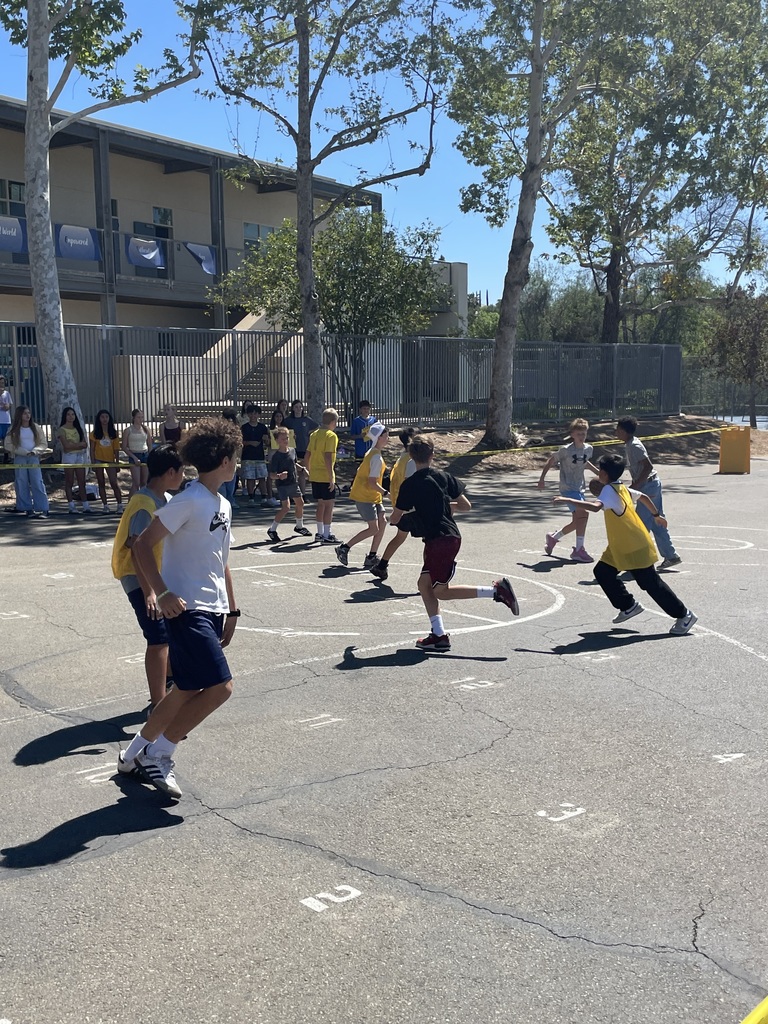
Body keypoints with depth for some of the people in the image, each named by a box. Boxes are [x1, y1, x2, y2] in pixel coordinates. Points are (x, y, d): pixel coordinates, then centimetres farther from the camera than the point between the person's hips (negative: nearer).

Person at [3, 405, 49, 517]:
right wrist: (25, 452, -11)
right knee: (22, 484, -1)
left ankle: (42, 509, -11)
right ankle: (27, 509, 5)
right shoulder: (13, 429, 2)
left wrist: (35, 451, -12)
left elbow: (44, 444, 7)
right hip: (19, 458, 0)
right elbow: (8, 445, -3)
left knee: (37, 483, -8)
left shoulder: (35, 427, 7)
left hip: (34, 458, 0)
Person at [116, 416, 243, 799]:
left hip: (212, 611, 9)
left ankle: (136, 755, 24)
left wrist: (231, 609, 22)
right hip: (186, 609, -9)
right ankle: (156, 753, 1)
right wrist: (162, 593, -23)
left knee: (187, 690, 10)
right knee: (219, 687, -14)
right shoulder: (188, 501, -13)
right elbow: (142, 545, -15)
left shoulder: (223, 505, 14)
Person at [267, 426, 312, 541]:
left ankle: (299, 526, 40)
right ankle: (272, 530, -5)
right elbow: (272, 475, -20)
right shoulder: (276, 456, -17)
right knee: (286, 507, -17)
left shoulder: (292, 451, 2)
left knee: (300, 503, 18)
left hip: (293, 483, 7)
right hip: (282, 485, -7)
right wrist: (279, 476, -38)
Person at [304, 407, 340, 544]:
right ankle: (326, 535, -2)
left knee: (321, 504, 17)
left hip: (314, 476, 8)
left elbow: (307, 456, 12)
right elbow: (328, 457, -21)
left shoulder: (314, 434, 11)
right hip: (325, 476, -8)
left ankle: (320, 532, 23)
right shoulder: (331, 435, -12)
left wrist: (310, 471, 22)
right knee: (329, 504, -2)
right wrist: (331, 477, -19)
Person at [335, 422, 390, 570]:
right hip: (364, 497, -10)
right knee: (374, 528, -7)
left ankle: (372, 557, 8)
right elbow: (372, 483, -25)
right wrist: (385, 492, -21)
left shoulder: (372, 453, 10)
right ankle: (344, 548, 2)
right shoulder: (377, 458, -21)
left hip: (373, 496, 10)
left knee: (382, 522, 4)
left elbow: (360, 470, 18)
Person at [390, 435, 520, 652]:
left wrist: (392, 518, 22)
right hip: (450, 536, 8)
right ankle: (438, 635, 9)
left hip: (439, 541, -8)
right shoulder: (444, 477, 6)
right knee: (425, 584, 13)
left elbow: (395, 518, -2)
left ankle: (496, 590, -9)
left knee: (440, 591, -1)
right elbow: (466, 506, 10)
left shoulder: (409, 485, -9)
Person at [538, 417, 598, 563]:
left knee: (577, 521, 11)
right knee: (583, 513, -23)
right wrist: (542, 478, -2)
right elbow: (550, 461, -2)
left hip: (579, 489, 8)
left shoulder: (589, 449, 5)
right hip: (567, 488, -8)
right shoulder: (565, 450, -13)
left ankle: (553, 537, 35)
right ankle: (579, 549, -17)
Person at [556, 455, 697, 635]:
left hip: (635, 548, -9)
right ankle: (628, 606, 16)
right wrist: (657, 515, 37)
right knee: (602, 572, 6)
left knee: (651, 583, -2)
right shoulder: (621, 488, 8)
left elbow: (596, 506, -41)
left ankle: (684, 615, 9)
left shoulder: (609, 490, -21)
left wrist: (568, 500, -40)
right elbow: (643, 497, 22)